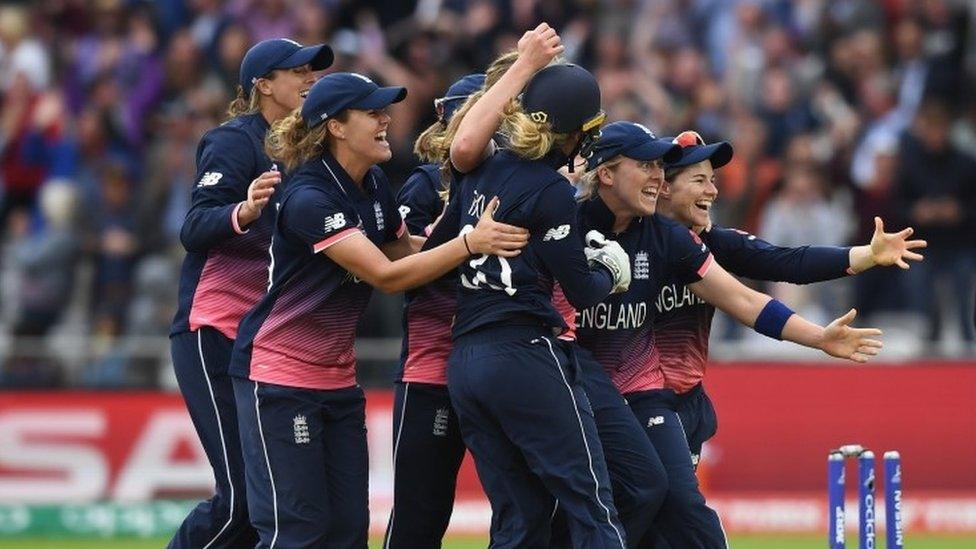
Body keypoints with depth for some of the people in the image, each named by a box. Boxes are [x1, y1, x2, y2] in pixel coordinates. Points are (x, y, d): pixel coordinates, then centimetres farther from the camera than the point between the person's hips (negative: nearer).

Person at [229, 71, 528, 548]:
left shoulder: (374, 186, 5)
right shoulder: (308, 199, -22)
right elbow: (387, 276, -26)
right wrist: (470, 243, -31)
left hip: (338, 378, 8)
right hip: (279, 378, -8)